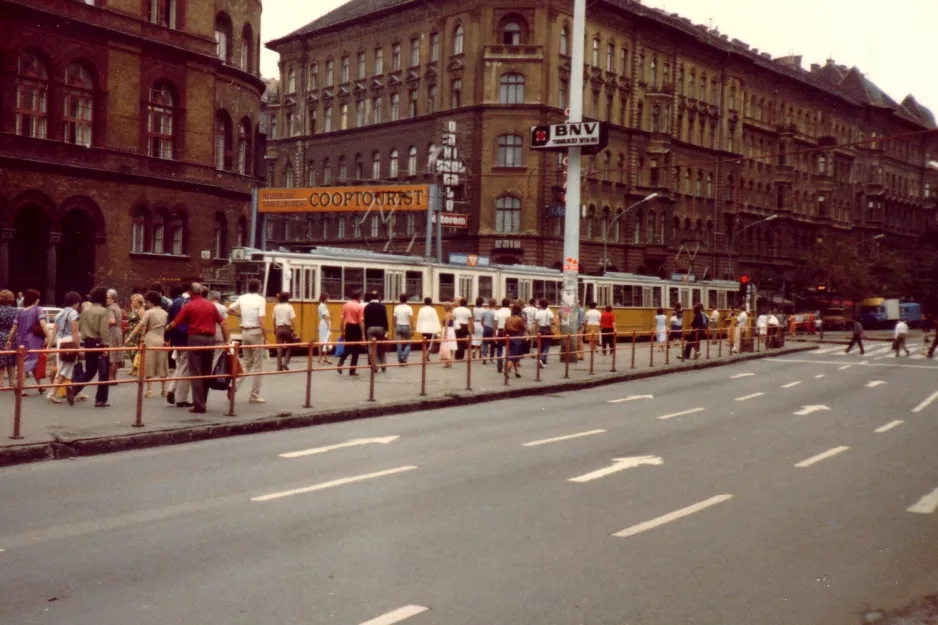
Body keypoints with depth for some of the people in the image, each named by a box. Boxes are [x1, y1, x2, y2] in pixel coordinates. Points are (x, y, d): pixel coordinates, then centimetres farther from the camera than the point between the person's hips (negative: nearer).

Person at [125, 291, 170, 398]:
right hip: (162, 341, 4)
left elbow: (140, 326, -12)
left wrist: (130, 337, -12)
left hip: (150, 341, -4)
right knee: (162, 365, 10)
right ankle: (164, 389, 13)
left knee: (149, 366, 0)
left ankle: (149, 390, -4)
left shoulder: (148, 312, -7)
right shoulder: (165, 313, 8)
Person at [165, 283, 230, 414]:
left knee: (196, 373, -2)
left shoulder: (189, 306, -2)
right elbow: (222, 323, 8)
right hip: (210, 339, 4)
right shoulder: (211, 305, 10)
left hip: (195, 339, -4)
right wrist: (226, 340, 12)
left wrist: (167, 328, 21)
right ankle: (202, 402, 22)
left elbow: (175, 323, 0)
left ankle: (199, 405, -7)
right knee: (206, 372, 13)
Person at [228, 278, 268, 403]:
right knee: (257, 366, 4)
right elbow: (261, 321, -17)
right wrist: (266, 338, -13)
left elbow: (229, 310, 16)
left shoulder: (242, 298, 5)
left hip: (245, 332, 5)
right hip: (256, 332, -5)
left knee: (247, 363, 19)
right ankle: (254, 396, 6)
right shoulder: (260, 299, -10)